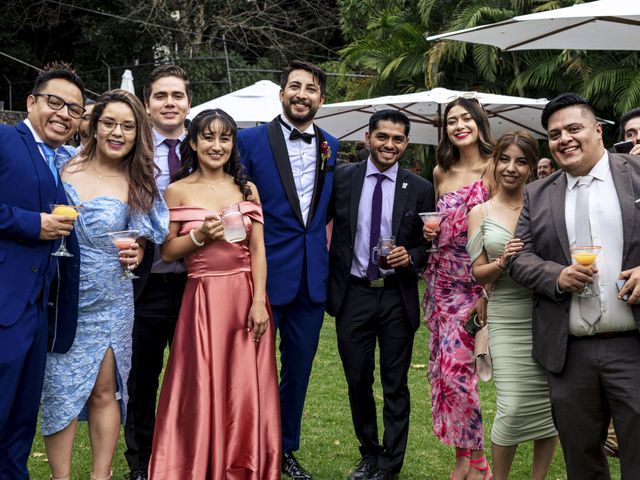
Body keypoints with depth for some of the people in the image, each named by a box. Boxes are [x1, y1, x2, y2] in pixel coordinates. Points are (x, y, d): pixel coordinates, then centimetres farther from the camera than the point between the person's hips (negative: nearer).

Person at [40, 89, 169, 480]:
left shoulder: (138, 183, 3)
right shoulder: (65, 168, 1)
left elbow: (141, 237, 7)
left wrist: (137, 252, -9)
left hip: (111, 300, 1)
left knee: (105, 389, 4)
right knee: (61, 387, 0)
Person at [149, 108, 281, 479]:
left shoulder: (247, 189, 8)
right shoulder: (178, 191, 3)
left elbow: (258, 251, 4)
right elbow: (168, 252, 3)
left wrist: (259, 302, -6)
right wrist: (200, 235, -13)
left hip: (246, 297, 2)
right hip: (203, 299, -2)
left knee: (247, 390, 4)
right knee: (202, 389, 1)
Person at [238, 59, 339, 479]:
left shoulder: (330, 146, 7)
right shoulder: (251, 140, -7)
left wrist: (326, 241, 8)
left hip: (313, 277, 5)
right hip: (264, 273, -4)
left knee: (299, 369, 14)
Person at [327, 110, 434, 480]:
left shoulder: (420, 189, -1)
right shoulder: (343, 178, 0)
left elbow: (429, 244, 4)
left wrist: (411, 257, -15)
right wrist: (329, 282, -1)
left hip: (397, 298, -1)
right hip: (352, 295, 1)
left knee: (395, 386, 7)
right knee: (358, 382, 12)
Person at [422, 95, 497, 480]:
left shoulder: (492, 169, -6)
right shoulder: (441, 173, 12)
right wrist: (430, 231, 1)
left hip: (475, 282, -6)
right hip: (441, 278, 6)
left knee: (456, 365, -11)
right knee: (443, 365, 5)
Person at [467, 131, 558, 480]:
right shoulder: (481, 212, 6)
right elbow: (478, 273, 5)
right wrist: (502, 263, -13)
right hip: (507, 320, 0)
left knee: (548, 405, 4)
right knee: (513, 409, -7)